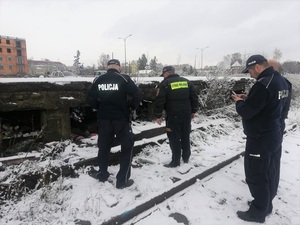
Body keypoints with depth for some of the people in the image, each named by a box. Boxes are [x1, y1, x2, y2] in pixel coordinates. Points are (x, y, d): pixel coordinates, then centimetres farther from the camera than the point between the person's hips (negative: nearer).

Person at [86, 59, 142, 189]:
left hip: (103, 119, 4)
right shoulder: (124, 79, -8)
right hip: (121, 119, -4)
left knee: (104, 147, 20)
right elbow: (137, 95, -15)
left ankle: (102, 175, 35)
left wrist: (100, 108, 13)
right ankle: (122, 180, 11)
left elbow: (90, 99, 1)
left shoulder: (98, 80, 2)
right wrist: (130, 108, -1)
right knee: (127, 147, 10)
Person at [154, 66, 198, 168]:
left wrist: (158, 115, -3)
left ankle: (175, 161, 10)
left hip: (173, 115, -6)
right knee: (185, 136, 17)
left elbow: (159, 101, -11)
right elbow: (194, 96, 11)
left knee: (174, 138, 3)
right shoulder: (186, 81, 11)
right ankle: (186, 158, 30)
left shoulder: (165, 83, -6)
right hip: (186, 114, 6)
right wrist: (193, 111, 18)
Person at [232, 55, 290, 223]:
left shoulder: (263, 84, -25)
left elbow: (245, 112, -23)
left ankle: (258, 212, 21)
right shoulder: (280, 81, 7)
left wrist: (239, 101, -3)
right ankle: (266, 205, 38)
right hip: (274, 135, 10)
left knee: (256, 176, 5)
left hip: (260, 139, -10)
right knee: (268, 173, 21)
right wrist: (248, 99, 10)